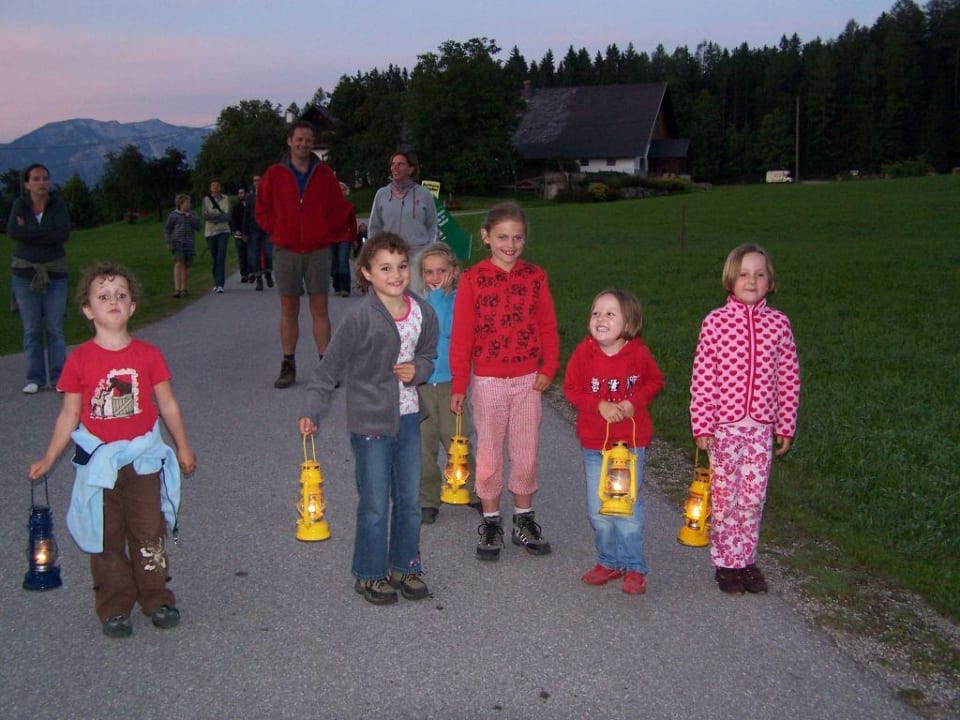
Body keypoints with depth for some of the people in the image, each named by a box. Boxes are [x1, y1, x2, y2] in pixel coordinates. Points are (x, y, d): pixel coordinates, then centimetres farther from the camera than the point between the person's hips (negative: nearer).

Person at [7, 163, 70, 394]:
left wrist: (29, 234, -14)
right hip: (25, 274, 1)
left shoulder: (58, 205, -3)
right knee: (31, 329, 5)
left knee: (55, 329, 1)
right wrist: (47, 232, -16)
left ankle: (58, 377, 8)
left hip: (55, 274, -1)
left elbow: (64, 234, -18)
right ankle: (35, 378, 12)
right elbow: (13, 232, -16)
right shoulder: (20, 204, -1)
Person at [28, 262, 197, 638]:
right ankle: (114, 608, 20)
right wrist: (48, 460, 2)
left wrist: (183, 447, 12)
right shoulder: (80, 360, -6)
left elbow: (167, 405, 6)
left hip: (143, 458, 1)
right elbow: (69, 415, 1)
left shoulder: (147, 354, -3)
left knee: (149, 533, 8)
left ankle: (156, 598, 22)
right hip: (98, 461, 0)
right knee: (106, 539, 8)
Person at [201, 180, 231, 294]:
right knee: (214, 258, 6)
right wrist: (221, 215, -8)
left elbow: (228, 216, -5)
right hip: (210, 232, 1)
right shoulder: (206, 199, 4)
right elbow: (205, 216, -6)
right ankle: (216, 282, 20)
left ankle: (220, 284, -18)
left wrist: (212, 216, -11)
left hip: (223, 230, -1)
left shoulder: (225, 199, 4)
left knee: (221, 257, -14)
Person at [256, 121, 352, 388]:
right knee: (289, 310, 4)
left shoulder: (325, 174, 6)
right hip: (286, 252, 0)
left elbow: (340, 209, 11)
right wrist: (277, 231, 1)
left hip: (318, 251, 0)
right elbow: (262, 210, 10)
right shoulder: (275, 174, 4)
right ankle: (288, 366, 10)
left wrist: (326, 231, 2)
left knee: (320, 310, 1)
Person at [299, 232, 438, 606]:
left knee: (410, 500, 15)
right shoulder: (360, 317, -17)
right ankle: (370, 574, 24)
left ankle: (405, 565, 33)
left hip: (408, 418, 5)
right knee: (375, 505, 6)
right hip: (370, 422, -5)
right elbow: (330, 367, -9)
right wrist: (311, 410, -11)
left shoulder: (423, 312, -2)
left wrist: (417, 370, -7)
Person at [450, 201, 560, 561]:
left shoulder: (535, 277, 1)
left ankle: (523, 520, 26)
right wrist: (459, 384, -5)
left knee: (526, 453, 11)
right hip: (488, 382, -2)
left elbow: (548, 326, 5)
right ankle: (490, 523, 22)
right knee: (489, 454, 7)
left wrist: (548, 368, -5)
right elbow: (461, 334, -5)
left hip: (528, 380, 2)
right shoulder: (473, 279, -6)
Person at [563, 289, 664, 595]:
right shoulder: (583, 353, -10)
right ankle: (609, 562, 29)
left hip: (632, 442, -2)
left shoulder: (638, 353, -11)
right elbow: (571, 389, -4)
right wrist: (599, 405, -19)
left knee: (629, 507, 4)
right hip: (594, 443, 2)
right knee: (598, 509, 10)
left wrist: (634, 402, -13)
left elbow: (655, 381, 4)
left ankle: (634, 567, 19)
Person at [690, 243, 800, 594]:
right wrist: (701, 426, -8)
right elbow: (702, 378, -6)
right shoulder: (715, 321, -6)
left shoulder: (778, 323, 1)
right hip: (724, 425, -2)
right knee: (724, 496, 6)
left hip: (761, 426, 2)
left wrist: (786, 426, 5)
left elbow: (788, 378, 5)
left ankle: (746, 559, 25)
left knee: (753, 497, 10)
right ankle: (725, 562, 21)